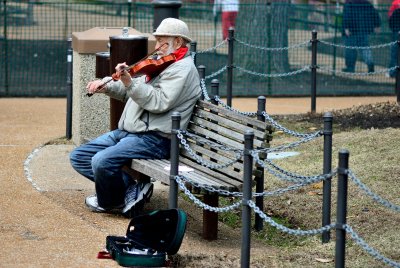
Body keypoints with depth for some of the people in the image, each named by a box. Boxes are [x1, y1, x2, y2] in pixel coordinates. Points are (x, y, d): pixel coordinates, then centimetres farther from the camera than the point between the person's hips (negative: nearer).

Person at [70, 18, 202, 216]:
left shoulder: (182, 69, -9)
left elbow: (159, 103, -22)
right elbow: (133, 91, 23)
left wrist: (129, 82, -32)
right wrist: (105, 85, 4)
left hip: (154, 138, -11)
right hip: (127, 132, 11)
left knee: (102, 161, -30)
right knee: (78, 157, 3)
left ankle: (110, 203, 0)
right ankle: (131, 187, -2)